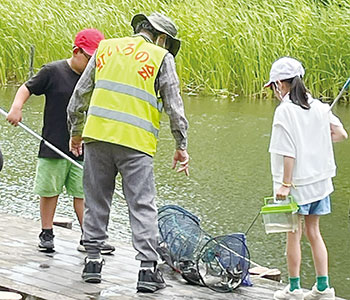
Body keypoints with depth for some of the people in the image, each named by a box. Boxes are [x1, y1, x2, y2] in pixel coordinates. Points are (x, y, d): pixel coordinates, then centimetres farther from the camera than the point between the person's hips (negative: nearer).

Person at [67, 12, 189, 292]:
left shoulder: (106, 48, 15)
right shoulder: (161, 58, 3)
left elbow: (80, 93, 18)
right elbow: (174, 106, 1)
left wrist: (76, 131, 28)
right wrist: (181, 146, 8)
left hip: (98, 135, 4)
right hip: (135, 143, -4)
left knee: (96, 201, 14)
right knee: (143, 206, -2)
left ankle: (93, 260, 17)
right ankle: (148, 268, -7)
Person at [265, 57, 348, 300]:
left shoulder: (285, 111, -15)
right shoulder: (318, 106, 3)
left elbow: (289, 152, -19)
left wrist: (285, 183, -16)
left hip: (297, 182, -6)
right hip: (319, 179, 6)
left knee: (294, 235, 5)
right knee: (314, 232, 14)